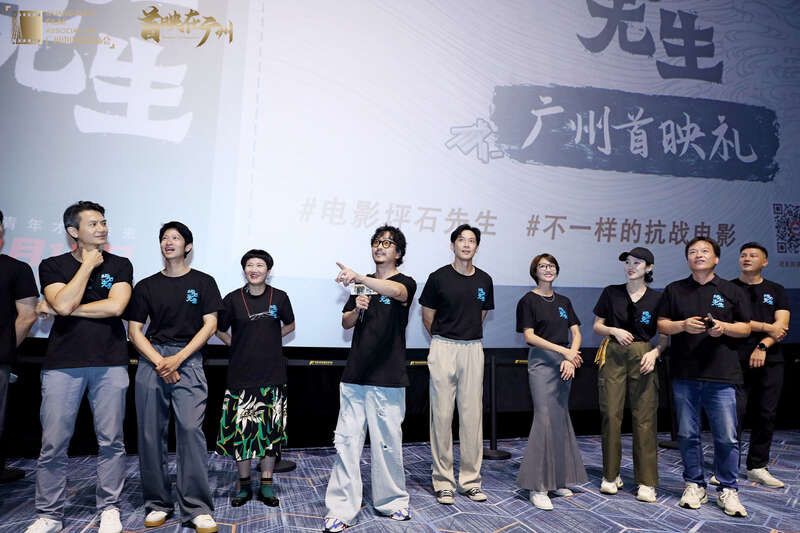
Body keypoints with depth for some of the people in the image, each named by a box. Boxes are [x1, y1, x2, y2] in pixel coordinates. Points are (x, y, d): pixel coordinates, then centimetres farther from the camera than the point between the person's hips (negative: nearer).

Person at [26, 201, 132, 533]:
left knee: (111, 441, 4)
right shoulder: (52, 266, 7)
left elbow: (115, 306, -9)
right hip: (63, 365, 0)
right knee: (53, 444, 2)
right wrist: (88, 264, -4)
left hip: (110, 364, 0)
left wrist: (60, 308, -5)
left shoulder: (120, 265, 7)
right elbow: (63, 305, -11)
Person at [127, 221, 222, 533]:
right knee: (150, 433, 2)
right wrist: (159, 362, -8)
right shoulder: (146, 286, 13)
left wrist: (177, 360, -9)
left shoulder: (203, 282, 7)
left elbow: (210, 325, 1)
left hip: (188, 359, -3)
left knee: (191, 429, -13)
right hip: (151, 358, 3)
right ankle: (157, 504, 15)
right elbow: (134, 330, 8)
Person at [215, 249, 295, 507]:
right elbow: (220, 329, 12)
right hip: (241, 374, 0)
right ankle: (244, 484, 20)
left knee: (271, 428, 6)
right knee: (241, 428, 3)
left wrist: (268, 338, 6)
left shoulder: (279, 297, 1)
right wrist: (238, 345, 3)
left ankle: (266, 484, 19)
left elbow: (289, 325, 16)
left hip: (272, 373, 1)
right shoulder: (233, 299, -1)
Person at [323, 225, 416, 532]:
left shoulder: (405, 283, 1)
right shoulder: (363, 284, 16)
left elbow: (395, 291, -25)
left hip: (387, 380, -4)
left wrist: (359, 278, -42)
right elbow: (346, 323, 17)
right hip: (355, 376, 4)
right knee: (346, 442, 0)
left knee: (387, 443, 3)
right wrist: (357, 309, -6)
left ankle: (391, 501, 22)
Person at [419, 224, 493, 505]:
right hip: (443, 348, -3)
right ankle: (443, 481, 12)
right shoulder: (439, 278, -4)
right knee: (442, 415, 1)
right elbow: (427, 317, 6)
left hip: (473, 349, 3)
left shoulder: (484, 280, 6)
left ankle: (470, 480, 18)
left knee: (472, 415, 6)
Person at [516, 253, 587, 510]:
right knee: (545, 419, -10)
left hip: (565, 363, 6)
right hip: (541, 362, -6)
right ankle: (538, 486, -3)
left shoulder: (563, 301, 14)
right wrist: (563, 351, -16)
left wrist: (571, 358, -10)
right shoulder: (528, 300, -2)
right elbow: (529, 336, -9)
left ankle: (556, 480, 19)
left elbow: (576, 333, 8)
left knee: (561, 419, 9)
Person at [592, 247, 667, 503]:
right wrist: (614, 331, -9)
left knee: (645, 419, -2)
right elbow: (597, 326, 10)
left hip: (642, 356, 0)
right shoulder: (611, 292, 7)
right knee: (611, 415, 1)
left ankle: (646, 482, 6)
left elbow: (665, 336, 5)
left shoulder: (657, 299, 5)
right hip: (613, 356, 1)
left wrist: (654, 353, -13)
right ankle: (611, 475, 14)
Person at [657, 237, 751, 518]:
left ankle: (728, 490, 16)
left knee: (726, 437, 0)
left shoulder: (731, 291, 8)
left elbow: (745, 328, 9)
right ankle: (694, 485, 21)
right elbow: (662, 325, 8)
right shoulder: (674, 290, 9)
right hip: (684, 375, 1)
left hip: (721, 375, -1)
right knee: (687, 434, 7)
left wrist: (724, 327, -12)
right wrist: (683, 325, -12)